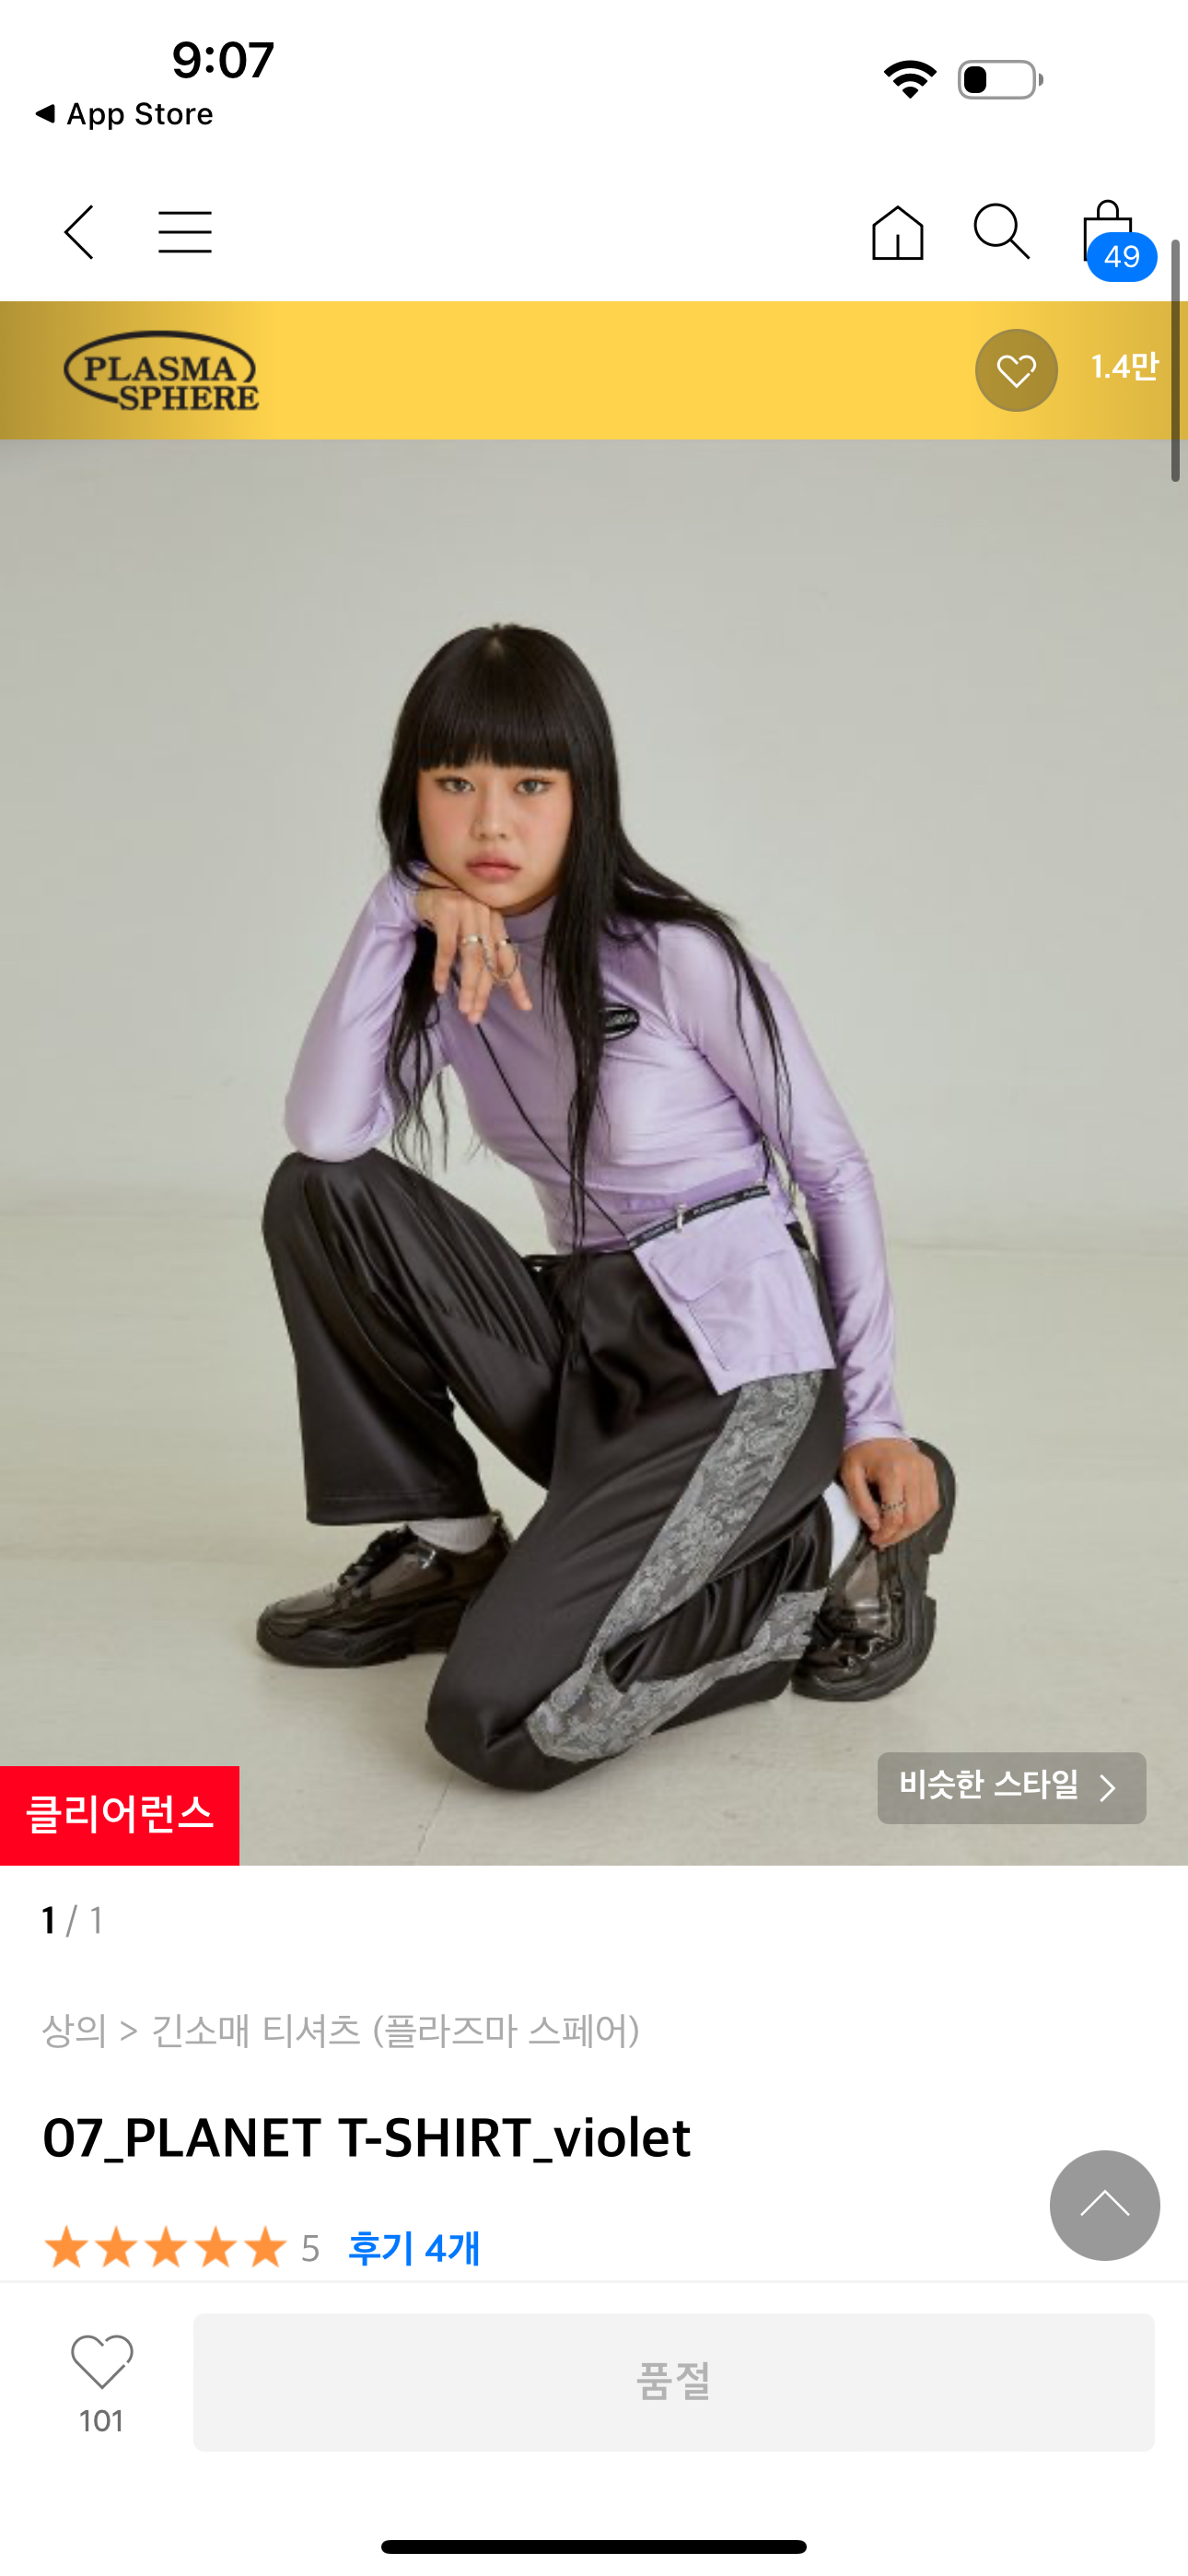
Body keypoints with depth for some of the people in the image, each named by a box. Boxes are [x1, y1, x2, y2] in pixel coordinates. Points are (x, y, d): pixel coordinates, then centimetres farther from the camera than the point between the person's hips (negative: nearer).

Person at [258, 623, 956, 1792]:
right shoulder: (448, 962, 4)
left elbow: (835, 1172, -4)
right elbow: (324, 1132, -14)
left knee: (496, 1724, -20)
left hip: (738, 1370, -6)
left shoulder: (676, 954, -12)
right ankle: (446, 1547, 3)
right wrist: (396, 911, -17)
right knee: (317, 1198, -12)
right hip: (582, 1349, 6)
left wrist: (869, 1418, -5)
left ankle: (830, 1548, 0)